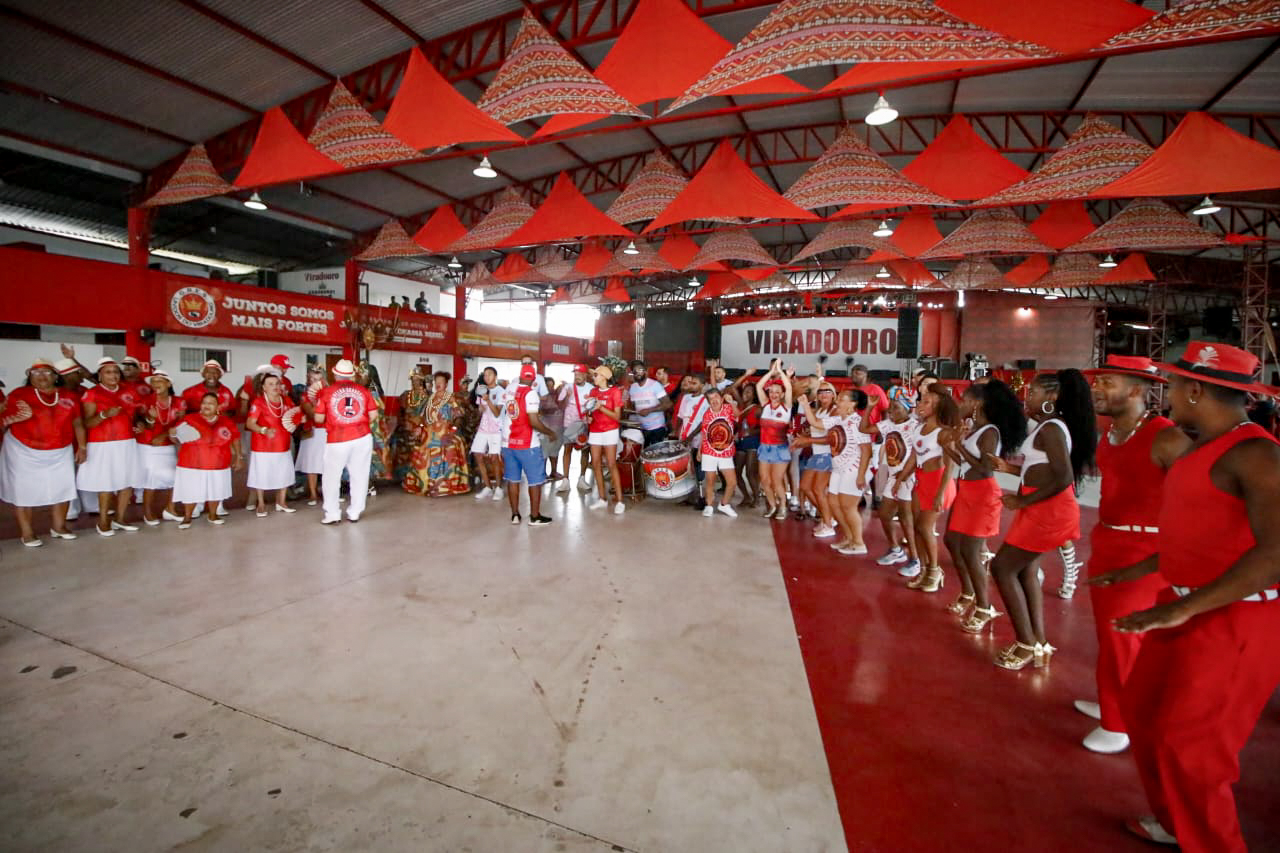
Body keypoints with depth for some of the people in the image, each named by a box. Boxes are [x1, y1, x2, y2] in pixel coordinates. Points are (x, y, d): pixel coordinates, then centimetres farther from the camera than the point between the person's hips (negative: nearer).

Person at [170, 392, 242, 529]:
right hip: (192, 465, -2)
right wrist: (173, 435, -26)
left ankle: (212, 515, 30)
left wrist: (239, 457, 12)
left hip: (218, 466, 2)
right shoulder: (190, 419, -7)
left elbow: (235, 438, 11)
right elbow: (175, 437, -2)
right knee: (191, 492, 5)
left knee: (215, 491, 12)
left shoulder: (227, 421, -1)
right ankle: (187, 517, 22)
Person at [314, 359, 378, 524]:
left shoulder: (326, 392, -3)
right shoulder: (364, 390, 1)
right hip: (363, 438, 2)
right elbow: (373, 415, 0)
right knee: (359, 476, 10)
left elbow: (319, 419, -2)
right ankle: (355, 512, 16)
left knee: (332, 477, 12)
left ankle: (332, 514, 14)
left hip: (337, 441, -1)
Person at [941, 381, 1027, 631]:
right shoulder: (974, 429, 9)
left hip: (982, 496, -10)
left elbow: (985, 469, -23)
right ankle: (968, 594, 34)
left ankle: (984, 608, 11)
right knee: (952, 541, 18)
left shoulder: (989, 432, -17)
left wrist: (960, 446, -21)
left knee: (969, 552, -5)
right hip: (966, 493, 10)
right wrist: (949, 447, 6)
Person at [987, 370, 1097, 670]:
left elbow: (1064, 478, -25)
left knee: (1003, 567, -2)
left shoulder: (1050, 429, -18)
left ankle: (1027, 645, 8)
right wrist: (1008, 467, 7)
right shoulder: (1049, 427, 11)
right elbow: (1040, 472, 12)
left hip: (1048, 510, -10)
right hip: (1046, 509, 10)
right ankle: (1039, 643, 26)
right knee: (1024, 568, 18)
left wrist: (1022, 502, -19)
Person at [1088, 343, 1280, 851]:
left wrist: (1181, 608, -28)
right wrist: (1132, 572, 22)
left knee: (1186, 743, 2)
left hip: (1232, 621, -9)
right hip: (1188, 609, 9)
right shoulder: (1204, 449, 9)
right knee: (1143, 708, 18)